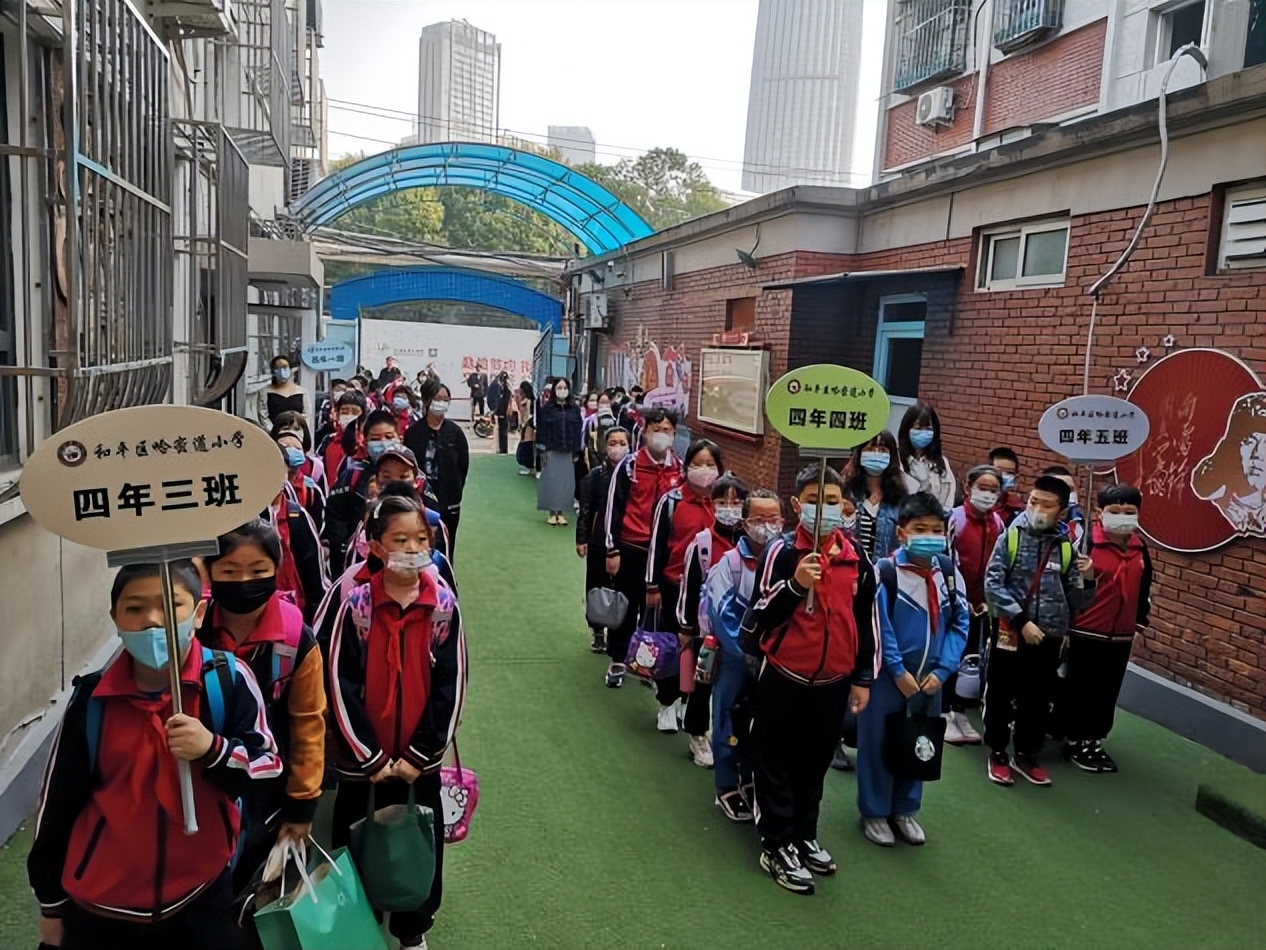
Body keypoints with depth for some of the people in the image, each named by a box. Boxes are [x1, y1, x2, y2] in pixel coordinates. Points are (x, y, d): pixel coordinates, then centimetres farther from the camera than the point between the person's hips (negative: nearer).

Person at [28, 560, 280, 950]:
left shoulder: (228, 679, -15)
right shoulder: (92, 699, -10)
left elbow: (269, 764, -9)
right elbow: (58, 801, 1)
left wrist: (214, 749, -28)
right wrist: (52, 902, 9)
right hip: (99, 908, 1)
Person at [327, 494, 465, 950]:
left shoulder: (444, 605, -7)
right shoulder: (357, 605, -11)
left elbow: (450, 686, -5)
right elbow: (340, 686, -10)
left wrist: (419, 755, -8)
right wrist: (371, 758, -10)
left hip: (420, 758, 1)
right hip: (362, 758, -1)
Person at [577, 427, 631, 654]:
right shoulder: (595, 475, -2)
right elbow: (585, 509, 0)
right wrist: (581, 539, -2)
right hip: (599, 540, 1)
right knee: (597, 585, 9)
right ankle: (599, 633, 23)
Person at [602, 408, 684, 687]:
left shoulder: (681, 469, 3)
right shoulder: (629, 466, -6)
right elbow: (614, 508, -5)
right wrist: (612, 550, -7)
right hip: (630, 549, -2)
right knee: (626, 606, 9)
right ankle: (617, 661, 23)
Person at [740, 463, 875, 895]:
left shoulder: (857, 557, 1)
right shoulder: (782, 551, -13)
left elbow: (866, 620, 9)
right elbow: (761, 617, -17)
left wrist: (863, 678, 11)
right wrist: (796, 584, -32)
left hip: (834, 681, 4)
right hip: (784, 677, -4)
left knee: (816, 763, 19)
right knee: (777, 764, 8)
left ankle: (805, 836, 36)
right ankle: (777, 846, 23)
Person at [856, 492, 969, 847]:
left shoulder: (949, 571, -2)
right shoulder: (884, 571, -16)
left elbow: (959, 623, 0)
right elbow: (877, 628, -15)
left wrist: (942, 670, -8)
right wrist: (899, 672, -14)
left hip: (930, 678, 5)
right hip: (886, 675, -4)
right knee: (877, 743, 6)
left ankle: (905, 810, 34)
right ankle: (874, 812, 24)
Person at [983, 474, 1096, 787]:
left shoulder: (1067, 547, 2)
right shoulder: (1010, 537, -5)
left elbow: (1074, 601, 5)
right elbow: (993, 585, -11)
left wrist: (1087, 580, -14)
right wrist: (1021, 620, -17)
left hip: (1050, 638, 3)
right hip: (1010, 633, -2)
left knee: (1038, 700, 14)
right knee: (1001, 696, 9)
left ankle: (1026, 754, 32)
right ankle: (998, 754, 26)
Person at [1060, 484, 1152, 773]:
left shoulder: (1140, 548, 6)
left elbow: (1144, 588, 18)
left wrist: (1140, 622, 18)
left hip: (1121, 636, 6)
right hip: (1084, 633, -6)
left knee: (1108, 692, 14)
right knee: (1079, 690, 5)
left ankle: (1095, 741, 29)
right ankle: (1075, 741, 20)